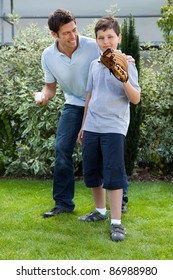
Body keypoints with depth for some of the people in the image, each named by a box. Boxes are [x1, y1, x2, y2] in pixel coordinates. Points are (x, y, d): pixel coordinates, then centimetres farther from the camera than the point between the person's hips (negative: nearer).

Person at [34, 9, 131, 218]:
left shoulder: (93, 46, -21)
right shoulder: (48, 56, -11)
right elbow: (50, 85, 2)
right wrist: (44, 95, -21)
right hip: (74, 104, 3)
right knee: (62, 149, -9)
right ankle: (63, 203, 3)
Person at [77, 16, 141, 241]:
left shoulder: (126, 64, -4)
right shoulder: (94, 65, 11)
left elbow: (136, 99, -8)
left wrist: (124, 80, -26)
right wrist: (83, 126, 20)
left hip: (114, 128, -6)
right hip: (91, 127, 6)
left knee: (113, 174, -8)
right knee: (91, 172, 12)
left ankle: (116, 222, -1)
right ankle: (100, 211, 30)